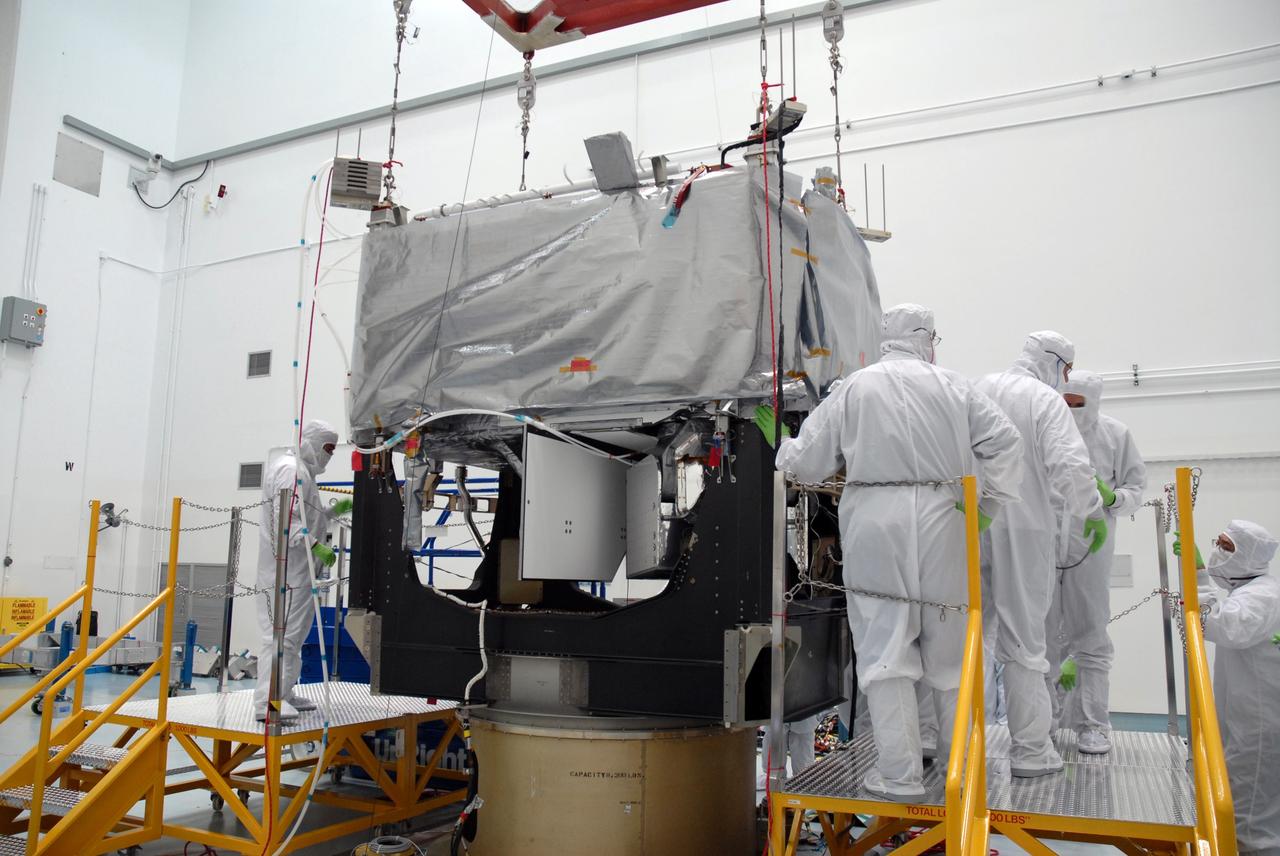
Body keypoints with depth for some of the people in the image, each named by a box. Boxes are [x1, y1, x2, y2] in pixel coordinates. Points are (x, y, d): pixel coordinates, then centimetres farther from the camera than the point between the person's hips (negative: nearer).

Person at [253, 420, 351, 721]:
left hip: (298, 570, 11)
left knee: (293, 634, 17)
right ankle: (268, 701, -12)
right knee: (282, 633, -12)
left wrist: (334, 511, 21)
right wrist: (316, 546, -27)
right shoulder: (292, 470, -12)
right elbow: (286, 522, -22)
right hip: (286, 569, -11)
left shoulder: (303, 472, 22)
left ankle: (284, 693, 26)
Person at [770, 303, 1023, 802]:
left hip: (875, 524, -2)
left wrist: (786, 452, 26)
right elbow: (1003, 440, 1)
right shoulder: (952, 388, 9)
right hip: (941, 525, 2)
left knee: (886, 649, 1)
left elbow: (807, 460, 5)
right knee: (949, 647, 13)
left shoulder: (853, 389, 6)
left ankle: (900, 775, 2)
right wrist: (991, 505, 9)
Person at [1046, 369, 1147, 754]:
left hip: (1091, 548, 1)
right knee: (1042, 636, 10)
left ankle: (1093, 723, 17)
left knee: (1092, 639, 6)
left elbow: (1136, 487, 6)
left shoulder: (1116, 435, 1)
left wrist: (1112, 497, -13)